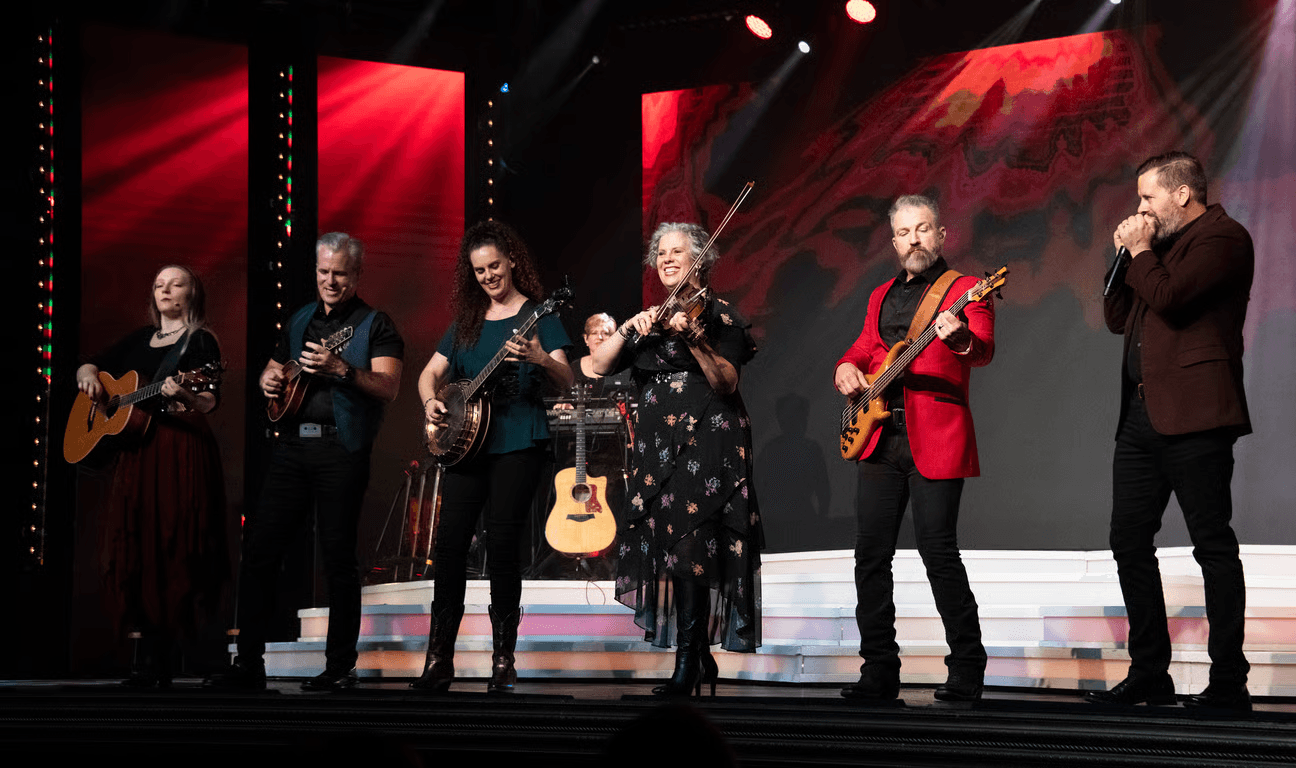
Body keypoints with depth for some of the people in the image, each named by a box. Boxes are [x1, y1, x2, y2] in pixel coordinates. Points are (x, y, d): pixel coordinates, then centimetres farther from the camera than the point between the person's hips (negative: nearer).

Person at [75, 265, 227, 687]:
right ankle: (146, 654, 5)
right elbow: (88, 367, 27)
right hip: (135, 451, 6)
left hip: (181, 453, -6)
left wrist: (185, 395, -30)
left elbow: (210, 402, -9)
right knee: (130, 551, 1)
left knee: (169, 551, -10)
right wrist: (89, 376, 4)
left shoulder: (200, 341, 1)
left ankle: (157, 659, -7)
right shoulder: (139, 340, 20)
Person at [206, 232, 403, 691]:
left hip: (341, 448, -6)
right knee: (259, 548, 0)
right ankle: (248, 662, 5)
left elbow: (389, 387, -12)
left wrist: (341, 369, -26)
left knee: (338, 557, -4)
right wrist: (269, 379, 6)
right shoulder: (300, 321, 19)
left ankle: (341, 667, 4)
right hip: (293, 443, 6)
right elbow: (275, 367, 30)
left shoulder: (375, 326, 0)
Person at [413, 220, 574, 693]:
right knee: (449, 542, -5)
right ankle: (439, 660, -2)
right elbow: (430, 373, 20)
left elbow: (566, 384, -7)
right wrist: (431, 401, -2)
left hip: (517, 444, -4)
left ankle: (504, 662, -1)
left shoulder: (538, 315, 3)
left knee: (502, 545, -8)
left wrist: (540, 359, -27)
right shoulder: (466, 321, 16)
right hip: (465, 441, 4)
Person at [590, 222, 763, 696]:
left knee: (688, 545, -15)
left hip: (705, 441, -6)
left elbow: (727, 382, -13)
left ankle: (687, 665, -15)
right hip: (657, 445, 6)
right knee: (665, 545, 3)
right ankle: (702, 659, 12)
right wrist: (629, 328, -9)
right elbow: (600, 365, 6)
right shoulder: (651, 319, 17)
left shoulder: (718, 314, 0)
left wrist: (694, 340, -28)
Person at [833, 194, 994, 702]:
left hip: (935, 440, -6)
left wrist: (961, 339, -38)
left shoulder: (964, 289, 1)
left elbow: (984, 350, -14)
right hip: (879, 438, 6)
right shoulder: (882, 297, 20)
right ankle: (879, 670, 10)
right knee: (871, 553, 3)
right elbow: (862, 349, 26)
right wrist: (847, 369, 2)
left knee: (939, 552, -9)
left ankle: (967, 671, 0)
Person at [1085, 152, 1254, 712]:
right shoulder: (1162, 242, 21)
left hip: (1193, 415, -10)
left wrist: (1140, 251, -6)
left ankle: (1229, 683, -3)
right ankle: (1149, 674, 15)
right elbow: (1117, 318, 21)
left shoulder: (1223, 238, -7)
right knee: (1129, 541, 9)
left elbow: (1169, 298, -21)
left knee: (1212, 544, -6)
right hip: (1142, 414, 10)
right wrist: (1125, 255, 10)